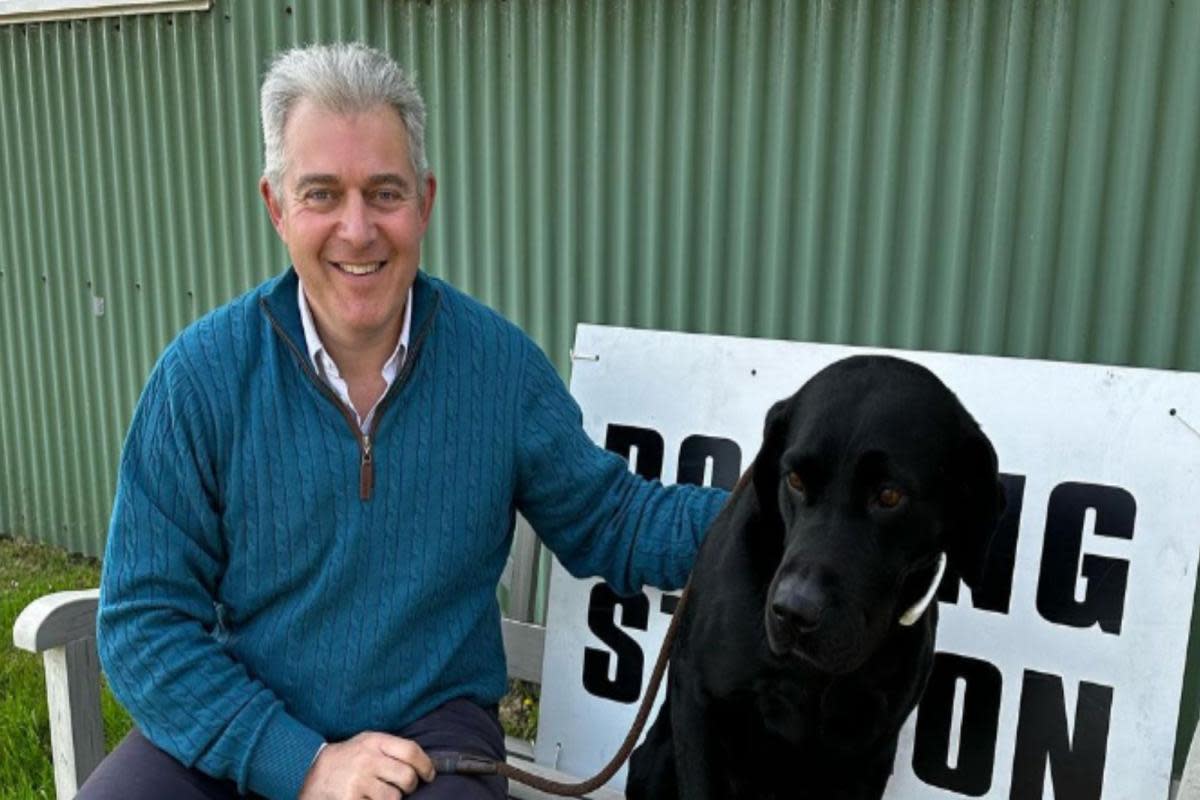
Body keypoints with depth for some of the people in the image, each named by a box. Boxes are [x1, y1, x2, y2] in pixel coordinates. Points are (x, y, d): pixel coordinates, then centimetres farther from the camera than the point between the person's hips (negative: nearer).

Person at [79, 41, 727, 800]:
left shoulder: (500, 363, -7)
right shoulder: (201, 375, -10)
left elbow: (608, 524, 2)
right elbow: (144, 619, -9)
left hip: (431, 724, 0)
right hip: (236, 732, 1)